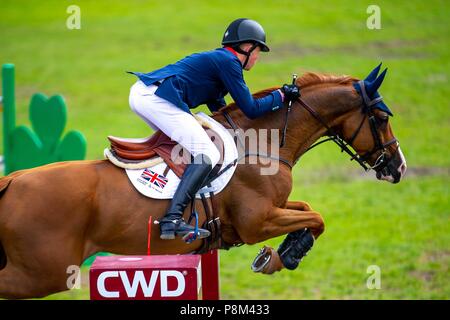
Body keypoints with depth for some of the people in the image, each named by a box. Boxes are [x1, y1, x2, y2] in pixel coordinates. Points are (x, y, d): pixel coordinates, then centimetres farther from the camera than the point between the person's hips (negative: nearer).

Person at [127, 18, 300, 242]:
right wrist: (281, 96, 10)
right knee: (208, 154, -15)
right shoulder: (229, 62, 0)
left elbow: (219, 108, 34)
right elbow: (251, 110, -1)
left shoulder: (215, 58, 28)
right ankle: (172, 219, -29)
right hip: (157, 98, -10)